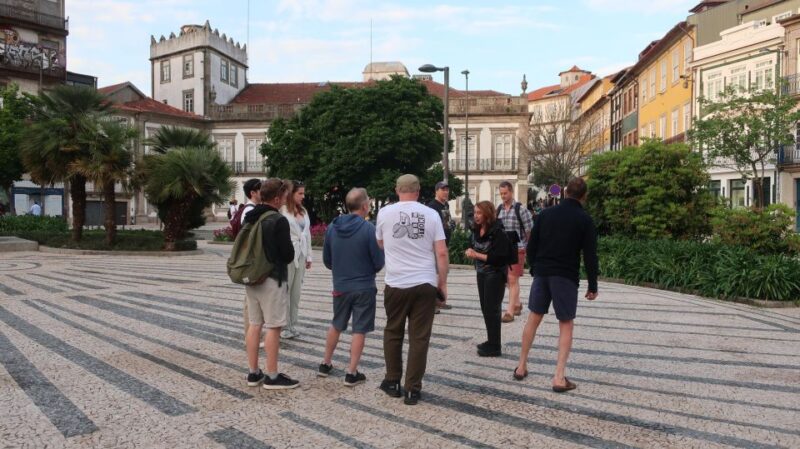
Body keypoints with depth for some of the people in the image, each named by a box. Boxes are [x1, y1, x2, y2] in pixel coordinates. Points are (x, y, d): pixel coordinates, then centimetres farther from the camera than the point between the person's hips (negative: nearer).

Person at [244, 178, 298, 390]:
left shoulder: (249, 218, 9)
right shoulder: (279, 221, -16)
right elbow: (288, 255, -15)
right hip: (272, 279, -8)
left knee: (254, 324, 13)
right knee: (273, 327, -1)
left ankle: (254, 373, 19)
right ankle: (272, 376, 5)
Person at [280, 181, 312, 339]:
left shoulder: (303, 211, 12)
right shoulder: (283, 211, -11)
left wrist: (308, 256, 14)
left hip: (301, 255, 7)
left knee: (296, 292, 11)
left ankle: (292, 325, 20)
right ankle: (284, 327, 12)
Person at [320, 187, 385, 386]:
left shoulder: (332, 228, -3)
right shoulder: (368, 228, -17)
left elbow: (327, 261, 7)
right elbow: (378, 262, -12)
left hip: (340, 286, 5)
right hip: (364, 287, -4)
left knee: (336, 325, 22)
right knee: (359, 330, 6)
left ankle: (325, 364, 32)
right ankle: (351, 373, 9)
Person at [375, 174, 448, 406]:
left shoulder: (384, 213, 0)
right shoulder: (431, 214, -2)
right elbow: (441, 253, -3)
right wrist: (442, 283, 6)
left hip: (396, 284, 1)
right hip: (425, 284, 0)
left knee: (393, 333, 18)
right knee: (419, 338, 6)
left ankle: (392, 382, 27)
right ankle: (413, 389, 10)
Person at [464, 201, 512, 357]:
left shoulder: (497, 232, -19)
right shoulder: (477, 230, 4)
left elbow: (499, 257, -24)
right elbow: (473, 247, 16)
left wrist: (477, 255, -22)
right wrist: (470, 252, -7)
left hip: (495, 275, -8)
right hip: (481, 273, 8)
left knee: (492, 309, -3)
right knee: (485, 308, 14)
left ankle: (495, 347, 6)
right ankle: (491, 341, 28)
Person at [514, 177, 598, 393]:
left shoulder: (546, 213, 5)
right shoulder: (585, 220, -5)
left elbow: (531, 245, 6)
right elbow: (590, 256, -7)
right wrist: (593, 286, 1)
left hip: (542, 273, 4)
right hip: (566, 277, -3)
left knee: (533, 318, 16)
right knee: (566, 325, 5)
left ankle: (521, 366, 23)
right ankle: (559, 377, -2)